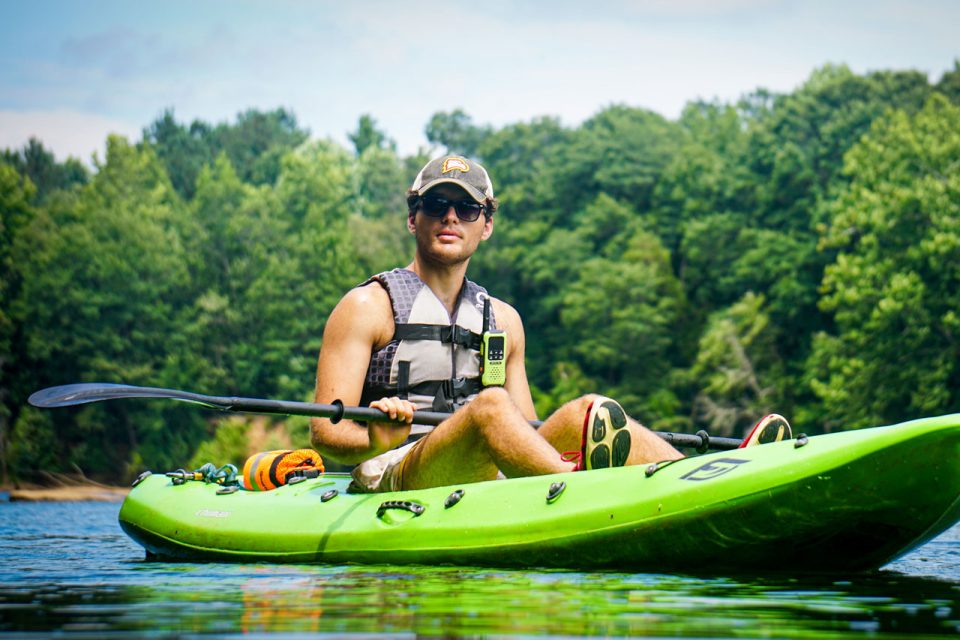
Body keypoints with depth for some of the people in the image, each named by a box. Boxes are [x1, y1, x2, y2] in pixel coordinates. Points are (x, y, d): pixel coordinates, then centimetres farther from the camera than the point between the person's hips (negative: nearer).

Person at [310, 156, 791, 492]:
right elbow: (325, 434, -5)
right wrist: (375, 442, -26)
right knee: (490, 405, -32)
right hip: (391, 481, -5)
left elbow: (526, 435, 20)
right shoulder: (368, 307, 3)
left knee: (586, 411, -16)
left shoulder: (502, 320, 19)